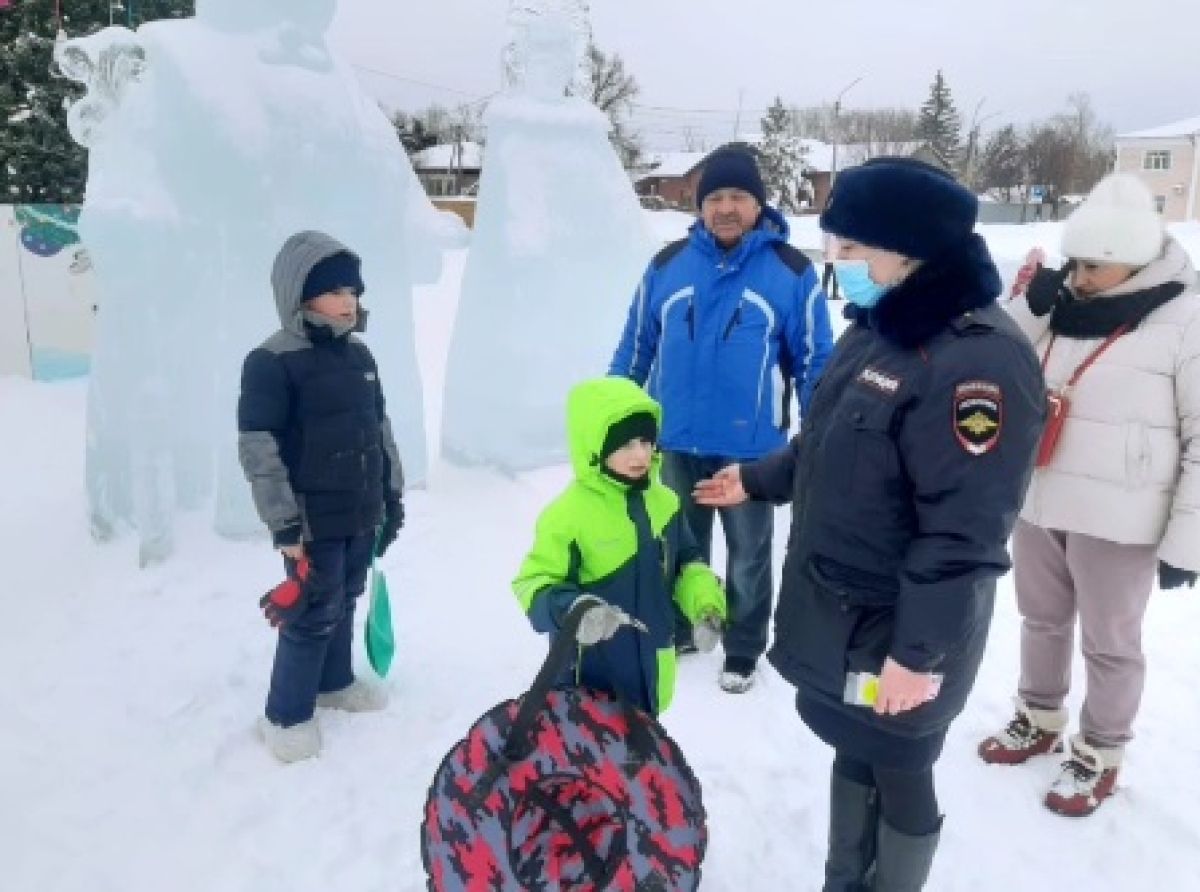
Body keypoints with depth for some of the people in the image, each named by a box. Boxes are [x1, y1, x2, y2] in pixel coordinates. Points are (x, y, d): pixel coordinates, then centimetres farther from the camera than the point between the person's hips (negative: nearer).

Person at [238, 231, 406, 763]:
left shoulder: (358, 355, 5)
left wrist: (393, 494, 15)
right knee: (314, 614, 2)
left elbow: (380, 429, 13)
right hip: (314, 521, -7)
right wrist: (285, 525, -17)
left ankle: (334, 683, 41)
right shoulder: (271, 363, -17)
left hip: (362, 513, 7)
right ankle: (286, 715, 20)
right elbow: (257, 449, -18)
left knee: (346, 602, 20)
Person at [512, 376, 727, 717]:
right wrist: (573, 610, -40)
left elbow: (687, 563, 11)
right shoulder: (568, 513, -22)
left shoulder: (663, 501, -2)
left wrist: (706, 606, -6)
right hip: (590, 673, -6)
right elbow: (532, 585, -20)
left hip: (648, 669, 6)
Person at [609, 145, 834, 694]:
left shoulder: (792, 271, -7)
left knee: (748, 556, 14)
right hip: (678, 442, 3)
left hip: (751, 448, -2)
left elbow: (814, 362, -3)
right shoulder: (669, 263, 0)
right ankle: (677, 629, 42)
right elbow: (636, 345, 7)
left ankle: (743, 651, 34)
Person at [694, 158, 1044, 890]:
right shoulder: (880, 326, 5)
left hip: (894, 634, -8)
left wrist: (919, 652, -23)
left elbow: (964, 533, -26)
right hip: (838, 616, 9)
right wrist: (758, 480, 24)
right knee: (855, 755, 23)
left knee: (899, 774, 13)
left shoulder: (979, 357, -25)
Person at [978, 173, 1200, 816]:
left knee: (1109, 643, 12)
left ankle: (1098, 756, 32)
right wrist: (1030, 306, -11)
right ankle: (1039, 720, 44)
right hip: (1038, 503, 6)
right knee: (1041, 621, 22)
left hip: (1116, 520, -5)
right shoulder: (1062, 305, 3)